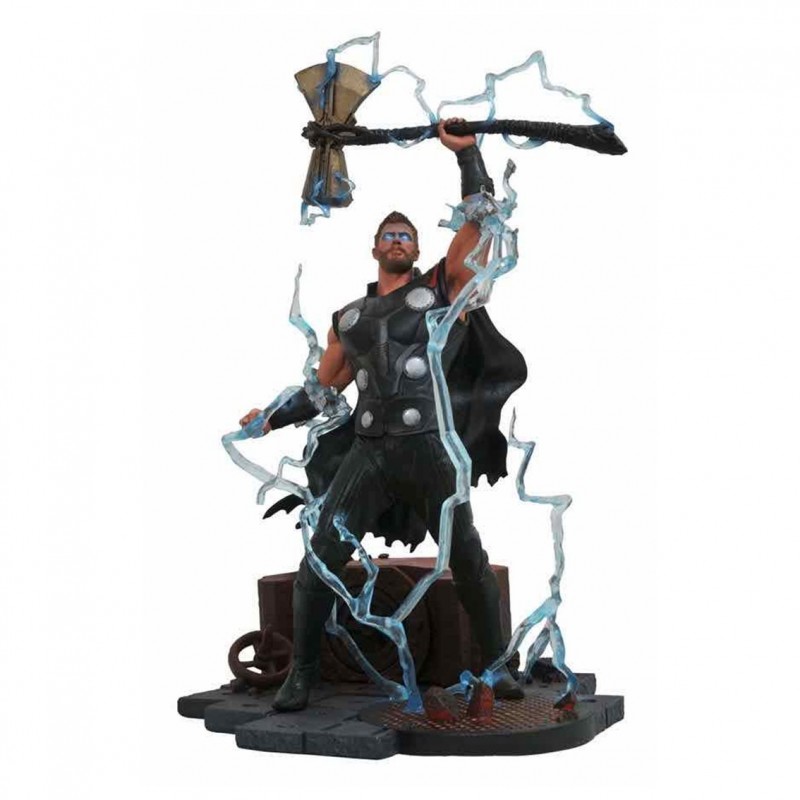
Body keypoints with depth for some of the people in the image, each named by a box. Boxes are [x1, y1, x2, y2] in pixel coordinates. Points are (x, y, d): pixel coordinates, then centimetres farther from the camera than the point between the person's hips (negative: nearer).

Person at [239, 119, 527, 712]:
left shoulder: (442, 285, 10)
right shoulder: (349, 318, 20)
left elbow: (480, 216, 3)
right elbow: (323, 391, 22)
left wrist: (466, 151, 0)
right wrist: (272, 417, 9)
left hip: (432, 447, -3)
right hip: (368, 451, 3)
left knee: (468, 560, -3)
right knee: (319, 561, -8)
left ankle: (496, 665, 13)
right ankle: (302, 676, 3)